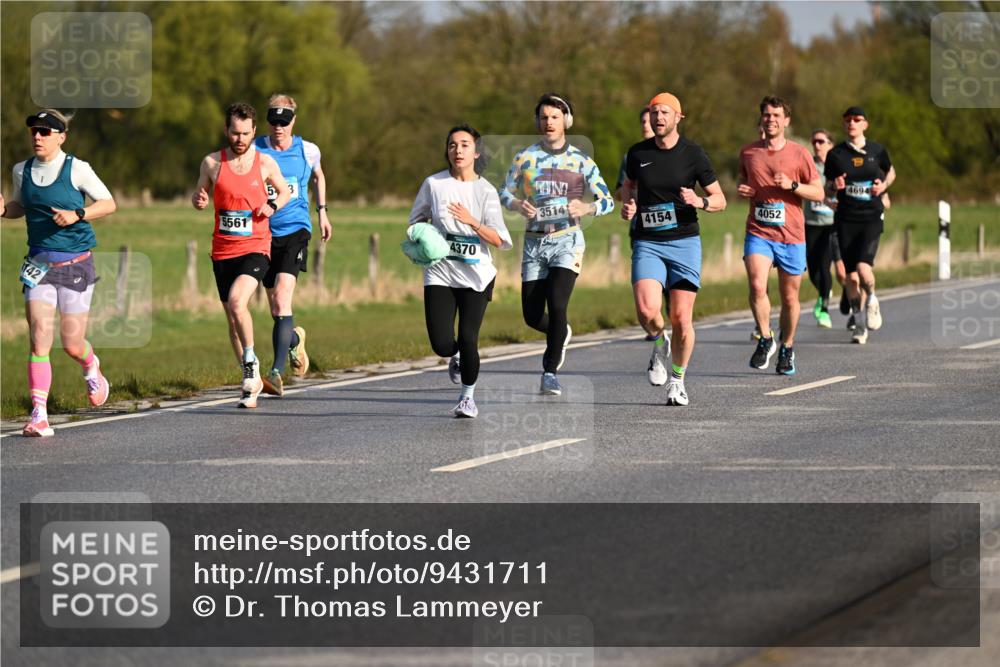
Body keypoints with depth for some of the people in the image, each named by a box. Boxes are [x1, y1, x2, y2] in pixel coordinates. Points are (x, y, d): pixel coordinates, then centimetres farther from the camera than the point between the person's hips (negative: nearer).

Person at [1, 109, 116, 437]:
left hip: (75, 264, -3)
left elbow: (108, 203, -2)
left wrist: (77, 215, -19)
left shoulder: (77, 169, -8)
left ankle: (92, 369, 42)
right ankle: (39, 417, -13)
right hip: (39, 264, 3)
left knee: (72, 344, 4)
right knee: (39, 339, -12)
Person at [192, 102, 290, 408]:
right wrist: (199, 200, -10)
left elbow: (285, 191, 16)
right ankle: (253, 382, 23)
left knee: (237, 301, -27)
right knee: (232, 318, 9)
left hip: (255, 248, -3)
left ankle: (250, 360, -7)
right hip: (222, 251, 3)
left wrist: (273, 205, -6)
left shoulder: (265, 162, 0)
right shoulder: (212, 163, 1)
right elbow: (199, 196, 14)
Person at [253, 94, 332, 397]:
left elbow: (318, 177, 24)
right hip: (263, 233, 2)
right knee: (276, 309, 10)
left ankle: (277, 372, -26)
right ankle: (295, 339, 45)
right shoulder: (255, 151, -1)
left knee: (282, 299, -20)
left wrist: (322, 212, 26)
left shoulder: (308, 151, 3)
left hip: (295, 230, -2)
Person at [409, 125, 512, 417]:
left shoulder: (485, 191, -4)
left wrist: (472, 222, -23)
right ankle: (457, 356, 31)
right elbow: (416, 219, 18)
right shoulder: (434, 184, 0)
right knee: (442, 344, -8)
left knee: (467, 339, -11)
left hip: (475, 274, -1)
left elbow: (499, 240, -8)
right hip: (440, 272, 1)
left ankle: (468, 395, 15)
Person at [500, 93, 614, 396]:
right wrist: (518, 205, -12)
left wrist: (587, 208, -19)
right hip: (534, 243, 3)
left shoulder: (581, 160, 0)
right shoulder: (525, 157, 4)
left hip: (567, 241, -3)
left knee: (557, 305, -18)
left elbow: (608, 200, 2)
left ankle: (550, 373, -4)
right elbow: (504, 193, 11)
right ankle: (561, 335, 37)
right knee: (532, 316, 2)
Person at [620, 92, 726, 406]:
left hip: (684, 242, -1)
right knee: (647, 311, -19)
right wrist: (628, 204, 2)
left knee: (681, 318, -3)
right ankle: (659, 342, 15)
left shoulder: (693, 154, -2)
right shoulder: (638, 153, 4)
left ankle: (677, 380, 18)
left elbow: (720, 199, 4)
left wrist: (700, 202, -18)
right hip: (647, 243, 1)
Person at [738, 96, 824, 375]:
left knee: (790, 297, 7)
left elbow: (818, 193, 2)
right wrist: (743, 191, 1)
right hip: (758, 233, 1)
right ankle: (765, 340, -5)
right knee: (757, 285, -21)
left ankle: (787, 349, 26)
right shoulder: (748, 152, 7)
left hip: (791, 236, -1)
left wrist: (792, 185, -14)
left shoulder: (799, 153, 0)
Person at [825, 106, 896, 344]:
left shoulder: (877, 151, 3)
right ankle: (860, 325, 14)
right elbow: (827, 187, 11)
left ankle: (871, 301, 14)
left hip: (872, 217, -1)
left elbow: (890, 172, 20)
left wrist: (883, 186, -1)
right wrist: (834, 185, -12)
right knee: (851, 273, 0)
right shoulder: (836, 154, 3)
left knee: (863, 268, -19)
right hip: (846, 219, 2)